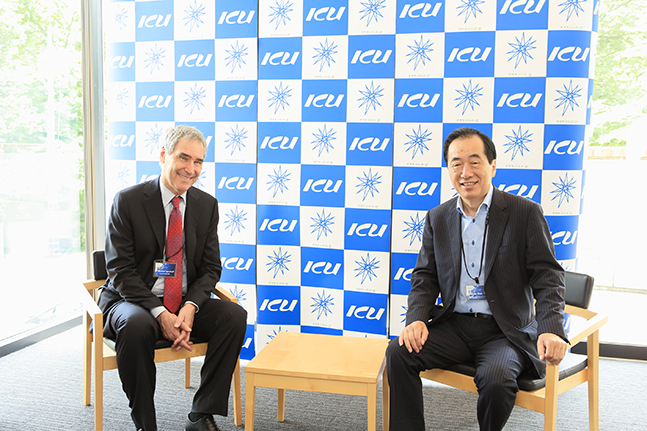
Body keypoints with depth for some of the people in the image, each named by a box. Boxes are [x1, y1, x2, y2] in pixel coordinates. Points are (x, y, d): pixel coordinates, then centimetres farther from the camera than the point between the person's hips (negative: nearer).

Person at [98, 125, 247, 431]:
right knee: (136, 325, -36)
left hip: (185, 305, 4)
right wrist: (160, 314, -22)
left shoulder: (207, 205, 3)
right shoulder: (128, 201, -8)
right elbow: (120, 270, -11)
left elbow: (210, 267, 4)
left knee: (234, 315, -21)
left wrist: (190, 307, -16)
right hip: (133, 301, -3)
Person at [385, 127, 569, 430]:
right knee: (398, 352, -19)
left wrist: (551, 330, -24)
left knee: (496, 378, -31)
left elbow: (548, 277, -7)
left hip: (506, 331, -3)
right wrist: (416, 318, -10)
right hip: (454, 325, 4)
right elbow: (425, 276, 9)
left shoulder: (525, 213, -3)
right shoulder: (437, 218, 9)